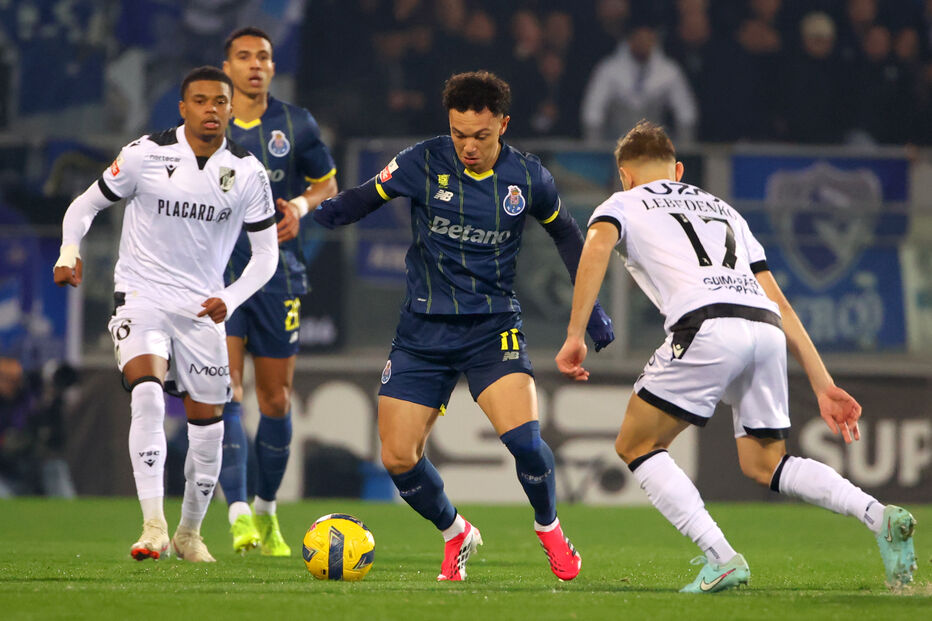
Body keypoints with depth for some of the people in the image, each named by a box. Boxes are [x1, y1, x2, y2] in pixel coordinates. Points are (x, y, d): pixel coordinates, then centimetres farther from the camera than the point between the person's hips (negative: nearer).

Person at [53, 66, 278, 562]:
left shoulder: (248, 172, -4)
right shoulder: (145, 154, -9)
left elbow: (265, 253, 2)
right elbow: (86, 205, 3)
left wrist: (229, 298, -15)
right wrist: (69, 252, -17)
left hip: (203, 308, 3)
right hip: (141, 295, -3)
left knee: (208, 423, 5)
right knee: (147, 392, -27)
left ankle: (189, 533, 27)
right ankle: (153, 525, -30)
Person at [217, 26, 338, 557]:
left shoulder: (296, 125, 4)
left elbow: (328, 185, 14)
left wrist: (301, 206, -6)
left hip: (279, 274, 2)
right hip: (218, 270, -1)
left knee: (276, 397, 7)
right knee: (225, 389, -16)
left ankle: (267, 513, 26)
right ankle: (239, 514, -23)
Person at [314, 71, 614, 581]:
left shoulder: (527, 179, -3)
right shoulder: (423, 164, -7)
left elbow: (564, 233, 13)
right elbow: (366, 197, 1)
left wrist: (591, 305, 13)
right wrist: (324, 211, -22)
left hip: (493, 327, -1)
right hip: (423, 329, 1)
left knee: (523, 438, -23)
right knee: (398, 458, -5)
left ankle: (549, 529, 7)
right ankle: (455, 535, 23)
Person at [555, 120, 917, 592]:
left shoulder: (624, 204, 22)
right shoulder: (722, 209, 36)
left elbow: (598, 245, -4)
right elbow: (779, 304, 29)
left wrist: (575, 335, -8)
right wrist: (824, 386, 25)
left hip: (707, 326, -6)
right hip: (766, 327, 6)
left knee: (635, 447, 9)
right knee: (763, 463, 21)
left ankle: (721, 558, -6)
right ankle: (878, 515, 0)